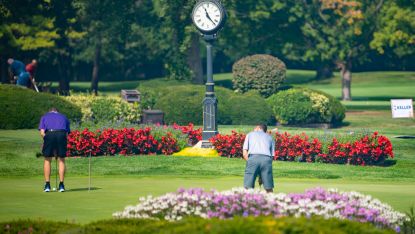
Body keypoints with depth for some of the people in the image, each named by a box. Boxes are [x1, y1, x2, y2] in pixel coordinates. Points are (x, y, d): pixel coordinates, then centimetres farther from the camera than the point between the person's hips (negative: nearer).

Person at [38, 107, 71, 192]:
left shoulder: (44, 117, 26)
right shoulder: (63, 117, 30)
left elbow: (42, 132, 9)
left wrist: (47, 142, 19)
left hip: (49, 134, -1)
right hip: (62, 135, 1)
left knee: (47, 160, 13)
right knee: (61, 160, 14)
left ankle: (47, 185, 10)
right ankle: (61, 185, 10)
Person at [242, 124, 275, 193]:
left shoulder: (250, 134, 27)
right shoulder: (270, 138, 30)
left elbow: (245, 153, 14)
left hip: (253, 157, -2)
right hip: (266, 159, 2)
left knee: (248, 188, -3)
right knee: (269, 189, 5)